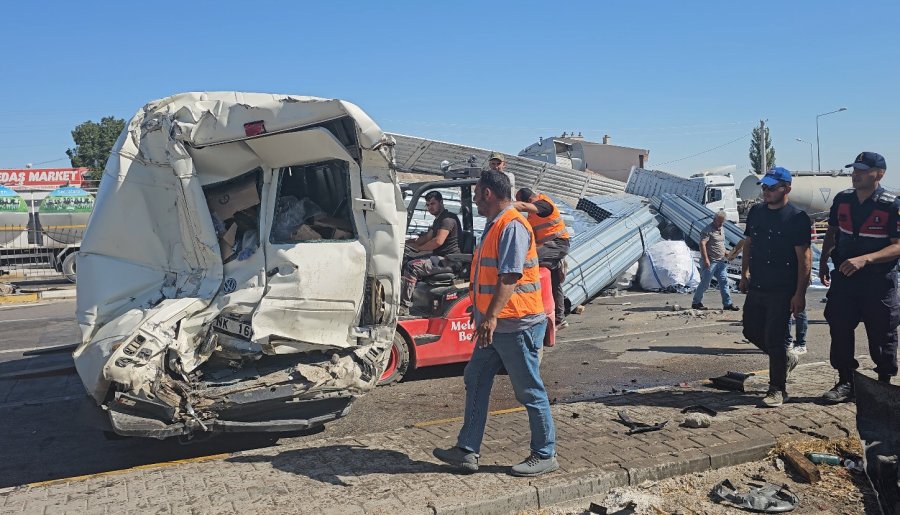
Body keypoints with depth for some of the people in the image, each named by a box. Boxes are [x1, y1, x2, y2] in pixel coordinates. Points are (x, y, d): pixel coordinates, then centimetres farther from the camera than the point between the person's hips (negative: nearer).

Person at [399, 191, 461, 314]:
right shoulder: (438, 220, 23)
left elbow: (438, 241, -24)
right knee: (404, 263, 10)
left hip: (448, 261, -11)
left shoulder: (448, 218, -12)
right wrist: (407, 243, 17)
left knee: (412, 267, -26)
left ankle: (404, 307, -28)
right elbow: (427, 238, 29)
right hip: (439, 258, 11)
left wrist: (418, 248, -14)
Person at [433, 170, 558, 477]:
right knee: (475, 382, 11)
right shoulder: (495, 225, 16)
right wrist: (480, 311, 29)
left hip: (517, 325, -10)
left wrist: (491, 316, -32)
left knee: (530, 391, 2)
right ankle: (467, 451, 18)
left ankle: (545, 455, 16)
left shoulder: (512, 226, -17)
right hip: (496, 325, 10)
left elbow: (510, 276, -27)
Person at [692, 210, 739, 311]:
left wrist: (724, 255, 22)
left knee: (724, 282, 6)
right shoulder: (708, 229, -12)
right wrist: (706, 259, -25)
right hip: (710, 262, -8)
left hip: (720, 261, 8)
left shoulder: (721, 229, 16)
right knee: (705, 283, -2)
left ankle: (727, 304, 9)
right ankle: (696, 303, 8)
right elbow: (702, 244, -20)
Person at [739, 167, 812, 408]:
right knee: (751, 331, 14)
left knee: (773, 338, -4)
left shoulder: (797, 218, -12)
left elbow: (804, 257, -14)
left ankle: (778, 389, 12)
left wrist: (800, 293, -17)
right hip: (756, 287, 7)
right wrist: (745, 274, 15)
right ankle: (786, 359, 38)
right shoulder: (756, 212, 8)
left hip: (781, 291, -7)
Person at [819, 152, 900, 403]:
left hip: (879, 281, -4)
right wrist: (823, 263, 11)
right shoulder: (842, 199, 4)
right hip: (843, 277, 4)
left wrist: (864, 259, -27)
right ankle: (845, 382, 18)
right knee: (840, 330, 5)